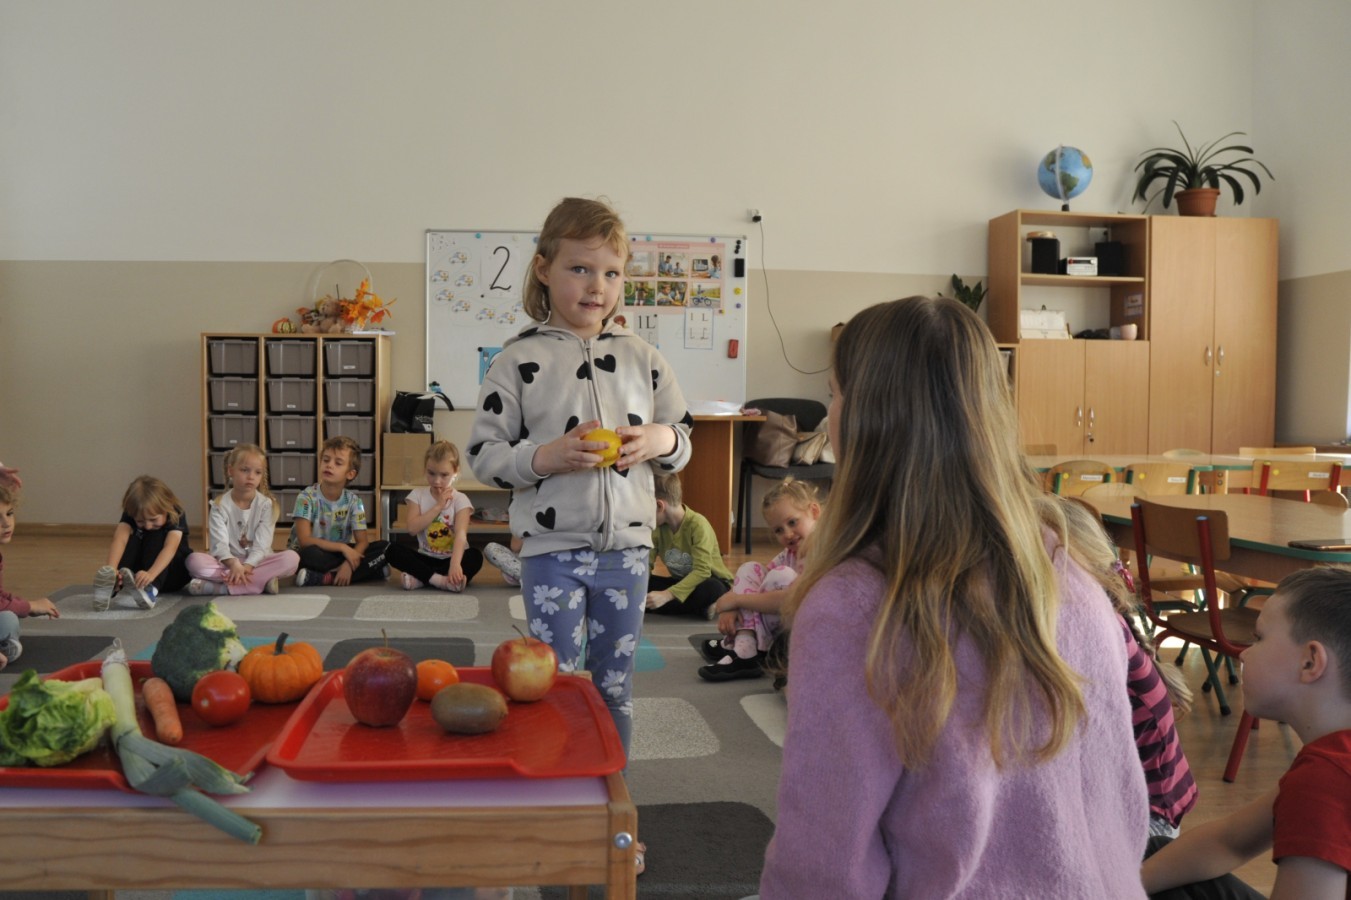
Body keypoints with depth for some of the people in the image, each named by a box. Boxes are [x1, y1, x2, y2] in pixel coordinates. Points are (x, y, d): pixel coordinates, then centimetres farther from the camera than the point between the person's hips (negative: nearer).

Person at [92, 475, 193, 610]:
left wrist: (151, 574, -59)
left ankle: (150, 589, -55)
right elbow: (120, 540, -37)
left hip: (172, 574, -2)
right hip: (136, 574, 2)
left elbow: (170, 548, -41)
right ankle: (112, 585, -49)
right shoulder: (132, 514, -17)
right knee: (133, 538, -27)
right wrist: (111, 569, -57)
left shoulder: (176, 515, -23)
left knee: (157, 537, -31)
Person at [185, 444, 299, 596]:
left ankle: (220, 586, -33)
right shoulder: (219, 505, -2)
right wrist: (234, 564, -34)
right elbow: (219, 544, -14)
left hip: (257, 562, 0)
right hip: (227, 562, 0)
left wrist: (247, 566, -29)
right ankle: (262, 580, -35)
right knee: (194, 560, -28)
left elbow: (261, 545, -11)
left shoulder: (266, 504, -2)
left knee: (291, 558, -29)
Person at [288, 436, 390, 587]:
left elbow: (363, 541, -8)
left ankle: (324, 578, -25)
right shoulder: (307, 497, -12)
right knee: (310, 555, -39)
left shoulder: (353, 501, -3)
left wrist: (349, 563, -28)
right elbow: (305, 541, -19)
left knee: (383, 547, -18)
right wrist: (342, 547, -24)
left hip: (339, 556, 5)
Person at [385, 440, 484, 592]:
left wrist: (455, 564, -41)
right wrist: (438, 506, -17)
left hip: (450, 559, -2)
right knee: (393, 549, -22)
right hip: (425, 558, 2)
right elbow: (411, 528, -12)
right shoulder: (417, 495, 1)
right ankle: (440, 579, -34)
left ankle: (420, 578, -31)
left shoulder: (460, 500, -8)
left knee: (475, 557, -32)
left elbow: (461, 534, -23)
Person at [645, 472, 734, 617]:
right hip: (682, 583, 7)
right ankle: (696, 608, -22)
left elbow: (702, 572, -32)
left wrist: (667, 595, -42)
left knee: (709, 589, -41)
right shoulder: (657, 527, -4)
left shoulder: (698, 525, -24)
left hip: (711, 582, -7)